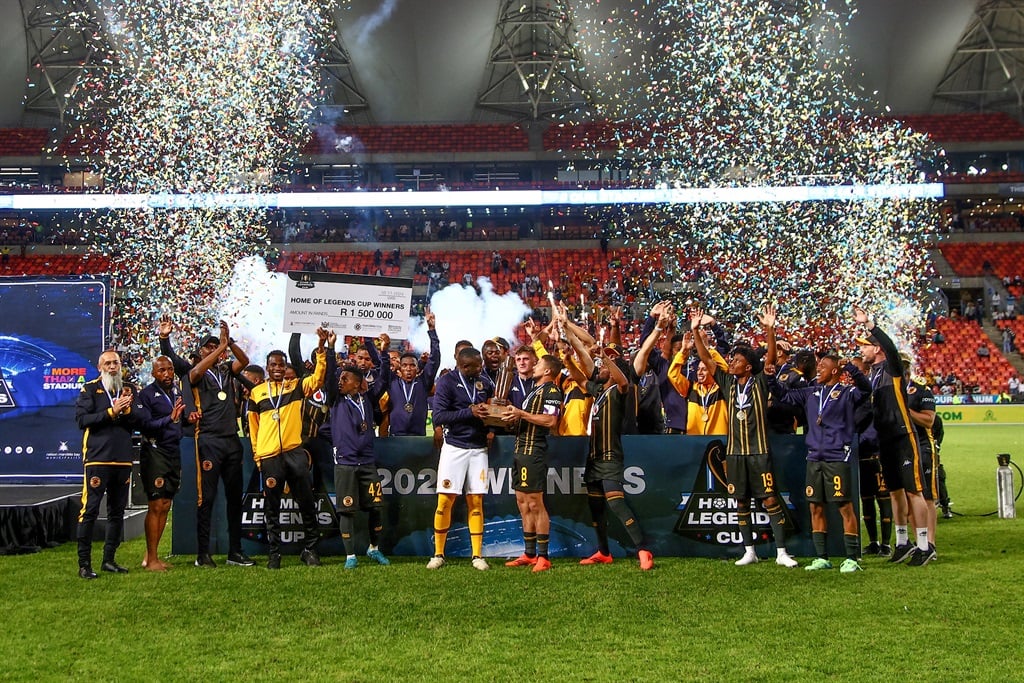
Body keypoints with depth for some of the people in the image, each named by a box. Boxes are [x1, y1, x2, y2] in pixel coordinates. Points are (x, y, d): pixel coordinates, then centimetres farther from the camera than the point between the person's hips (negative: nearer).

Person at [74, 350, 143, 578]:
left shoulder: (129, 389, 14)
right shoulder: (90, 389, 3)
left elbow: (140, 418, 4)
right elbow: (82, 419, -10)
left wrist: (126, 409, -14)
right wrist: (111, 412, -14)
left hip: (123, 459, 5)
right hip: (97, 458, -5)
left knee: (117, 511, 10)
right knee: (90, 509, -8)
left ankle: (109, 559, 19)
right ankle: (84, 563, -4)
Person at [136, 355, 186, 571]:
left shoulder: (177, 391, 11)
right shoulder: (147, 394, -9)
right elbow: (145, 425, -18)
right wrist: (169, 419, -29)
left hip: (174, 453, 7)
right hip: (154, 452, -7)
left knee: (165, 505, 9)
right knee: (156, 506, -7)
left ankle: (151, 555, 17)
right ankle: (151, 559, -1)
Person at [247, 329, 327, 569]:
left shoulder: (296, 386, 9)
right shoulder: (257, 392, 9)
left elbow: (318, 378, -7)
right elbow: (253, 426, 12)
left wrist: (321, 348, -16)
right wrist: (257, 455, 8)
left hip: (295, 452, 0)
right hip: (269, 457, 0)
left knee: (307, 503, 1)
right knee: (272, 508, 5)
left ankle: (310, 549, 9)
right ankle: (274, 553, 11)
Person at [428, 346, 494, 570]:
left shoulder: (484, 383, 8)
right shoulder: (447, 382, -6)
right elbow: (439, 416, -13)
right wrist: (470, 412, -19)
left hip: (478, 448, 4)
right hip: (454, 447, -4)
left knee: (476, 501, 5)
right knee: (445, 500, -3)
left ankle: (477, 555, 9)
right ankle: (438, 554, 8)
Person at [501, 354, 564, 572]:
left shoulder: (551, 390, -8)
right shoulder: (533, 390, 21)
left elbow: (550, 421, -21)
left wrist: (521, 413, -18)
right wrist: (514, 418, 5)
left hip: (533, 451, -10)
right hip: (521, 449, 10)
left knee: (535, 503, -8)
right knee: (523, 503, 11)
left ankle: (542, 557, -4)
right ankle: (529, 554, 17)